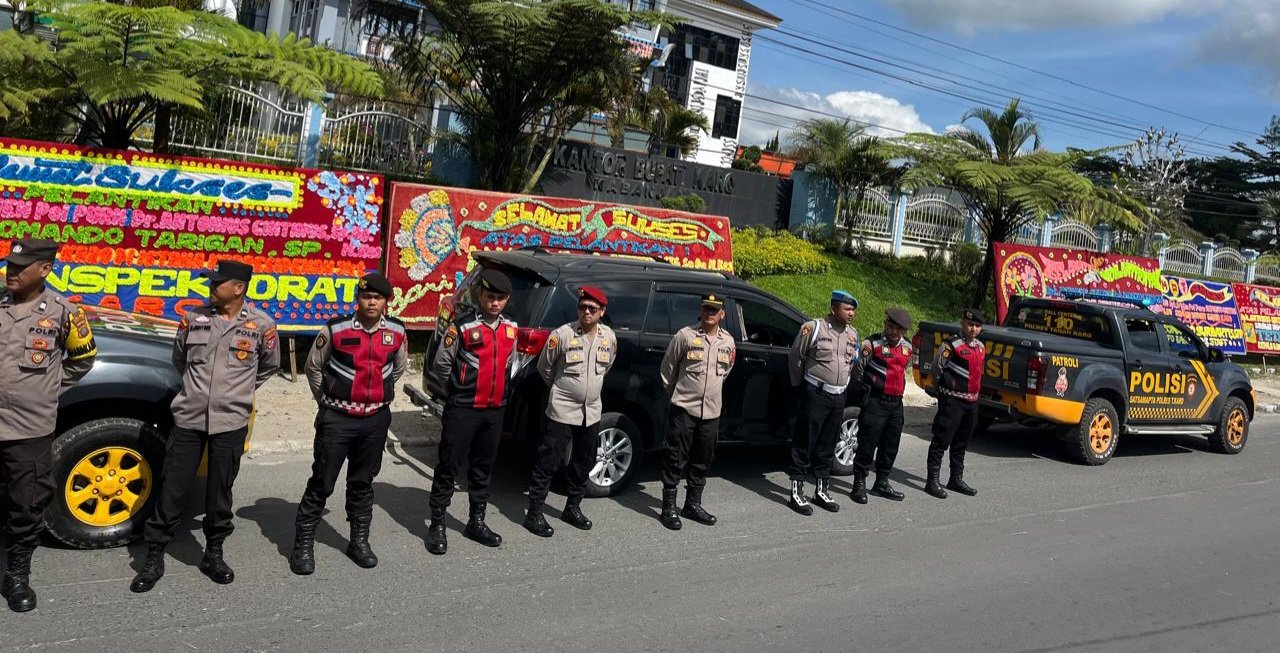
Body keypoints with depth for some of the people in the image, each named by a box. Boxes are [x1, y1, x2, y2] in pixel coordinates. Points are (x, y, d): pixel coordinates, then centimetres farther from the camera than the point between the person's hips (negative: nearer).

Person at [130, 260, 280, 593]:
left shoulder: (261, 324, -5)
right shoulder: (193, 317, 1)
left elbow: (270, 365, 12)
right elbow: (179, 359, 18)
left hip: (230, 423, -1)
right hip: (188, 418, 1)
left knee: (220, 493, 10)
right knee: (172, 491, 5)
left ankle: (213, 554, 26)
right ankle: (154, 558, 17)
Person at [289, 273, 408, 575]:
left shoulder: (397, 332, -2)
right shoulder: (336, 329, -11)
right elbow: (313, 367, 4)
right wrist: (327, 400, 9)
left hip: (376, 418, 3)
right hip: (337, 418, -3)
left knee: (362, 482, 15)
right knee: (321, 483, 1)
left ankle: (359, 541, 28)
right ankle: (303, 544, 13)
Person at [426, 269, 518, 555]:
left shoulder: (511, 329, 7)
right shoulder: (462, 326, -10)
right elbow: (442, 364, -3)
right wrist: (461, 387, 6)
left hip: (495, 410, 5)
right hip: (462, 409, -5)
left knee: (483, 467, 14)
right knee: (449, 466, 0)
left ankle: (476, 522, 25)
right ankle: (437, 525, 9)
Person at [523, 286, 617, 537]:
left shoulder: (609, 337, 1)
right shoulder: (562, 334, -13)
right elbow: (544, 367, 0)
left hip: (591, 412, 5)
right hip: (562, 411, -5)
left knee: (583, 463, 15)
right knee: (547, 463, -4)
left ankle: (573, 508, 31)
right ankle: (534, 513, 5)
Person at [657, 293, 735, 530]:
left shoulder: (728, 342, 7)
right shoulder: (685, 335, -7)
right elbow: (667, 368, 2)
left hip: (711, 412, 5)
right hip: (683, 410, -5)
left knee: (702, 461, 12)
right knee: (676, 459, -1)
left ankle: (693, 504, 25)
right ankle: (668, 506, 8)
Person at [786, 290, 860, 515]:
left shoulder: (852, 334, 9)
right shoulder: (814, 327, -10)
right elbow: (795, 356, -3)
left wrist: (843, 386, 16)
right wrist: (799, 384, 4)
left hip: (838, 396, 6)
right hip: (815, 394, -6)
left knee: (827, 446, 14)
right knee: (804, 443, -2)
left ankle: (822, 490, 24)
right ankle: (797, 492, 3)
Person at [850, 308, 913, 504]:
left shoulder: (907, 347, 12)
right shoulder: (872, 344, -10)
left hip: (896, 403, 7)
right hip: (876, 402, -7)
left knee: (890, 445, 13)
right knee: (868, 444, -4)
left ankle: (882, 483, 26)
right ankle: (859, 483, 5)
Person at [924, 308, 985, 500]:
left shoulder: (981, 347, 11)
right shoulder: (952, 346, -13)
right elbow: (937, 366, -8)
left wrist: (975, 390, 17)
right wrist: (950, 385, -2)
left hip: (972, 401, 8)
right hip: (952, 400, -8)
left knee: (961, 443, 16)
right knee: (942, 441, -4)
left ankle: (956, 479, 27)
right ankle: (932, 481, 0)